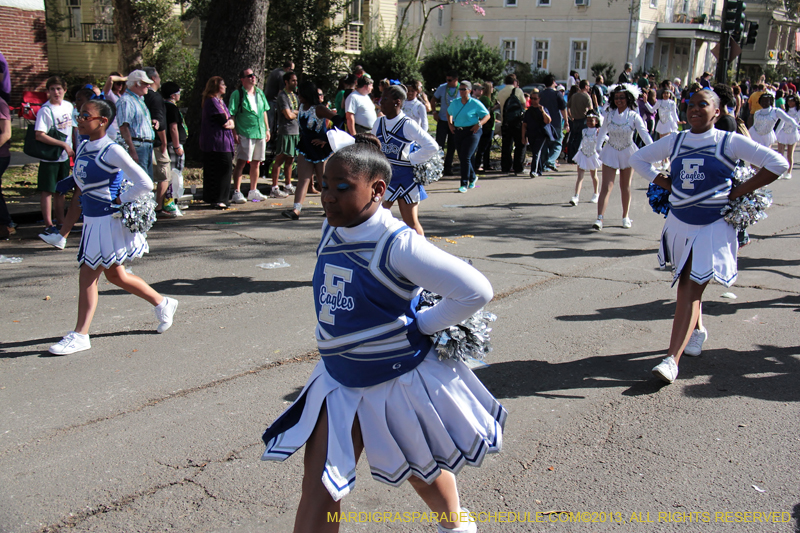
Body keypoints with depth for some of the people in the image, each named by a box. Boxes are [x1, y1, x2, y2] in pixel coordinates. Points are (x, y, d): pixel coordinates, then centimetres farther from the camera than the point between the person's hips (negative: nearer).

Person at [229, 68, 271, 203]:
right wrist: (234, 133, -14)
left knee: (256, 163, 11)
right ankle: (237, 193, -6)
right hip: (245, 134, -6)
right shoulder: (237, 94, -5)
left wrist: (267, 129, 16)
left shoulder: (260, 93, 14)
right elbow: (231, 115, -7)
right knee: (241, 163, -8)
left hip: (260, 133, 6)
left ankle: (253, 191, 21)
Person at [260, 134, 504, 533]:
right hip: (340, 380, 6)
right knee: (318, 486, 1)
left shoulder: (397, 244, -25)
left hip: (397, 380, -5)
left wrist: (418, 326, -17)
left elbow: (476, 291, -27)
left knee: (422, 472, 21)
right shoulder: (331, 230, -4)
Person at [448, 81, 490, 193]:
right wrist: (450, 124, 12)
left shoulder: (475, 103, -7)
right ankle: (473, 177, 36)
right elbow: (449, 113, 26)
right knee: (461, 157, 11)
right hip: (458, 132, 6)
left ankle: (464, 184, -7)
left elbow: (487, 115, -1)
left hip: (472, 132, -6)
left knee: (465, 157, -13)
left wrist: (479, 124, -17)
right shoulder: (455, 103, 7)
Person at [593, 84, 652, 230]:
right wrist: (598, 147, 6)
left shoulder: (634, 116, -10)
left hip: (627, 153, 0)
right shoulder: (609, 115, -3)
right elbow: (603, 131, 11)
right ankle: (600, 218, -16)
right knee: (606, 186, -9)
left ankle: (625, 217, 26)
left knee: (625, 187, 12)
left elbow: (644, 133, -19)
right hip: (610, 152, 1)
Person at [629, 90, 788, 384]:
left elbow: (778, 163, -7)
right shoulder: (674, 142, 6)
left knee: (692, 287, -13)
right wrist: (662, 182, 5)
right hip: (679, 222, 5)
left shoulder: (729, 142, -5)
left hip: (713, 226, -5)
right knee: (686, 282, 18)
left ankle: (672, 359, -19)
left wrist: (739, 192, -9)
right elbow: (638, 158, 19)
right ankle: (697, 330, 45)